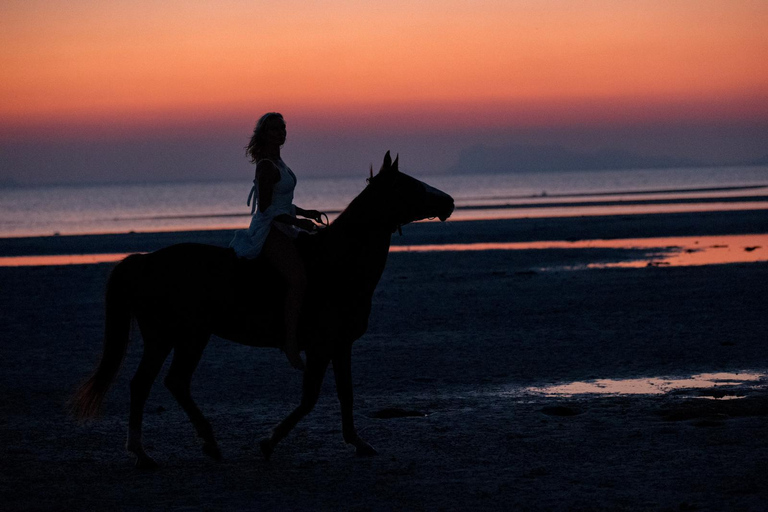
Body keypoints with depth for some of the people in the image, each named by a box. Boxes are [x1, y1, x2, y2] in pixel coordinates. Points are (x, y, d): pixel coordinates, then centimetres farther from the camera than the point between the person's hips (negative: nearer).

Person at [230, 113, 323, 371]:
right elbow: (265, 207, -17)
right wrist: (297, 222, -19)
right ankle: (291, 345, -31)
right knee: (298, 278, -27)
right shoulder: (267, 166, -14)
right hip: (268, 231, -11)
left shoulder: (276, 163, 17)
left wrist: (304, 213, 19)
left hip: (279, 230, 11)